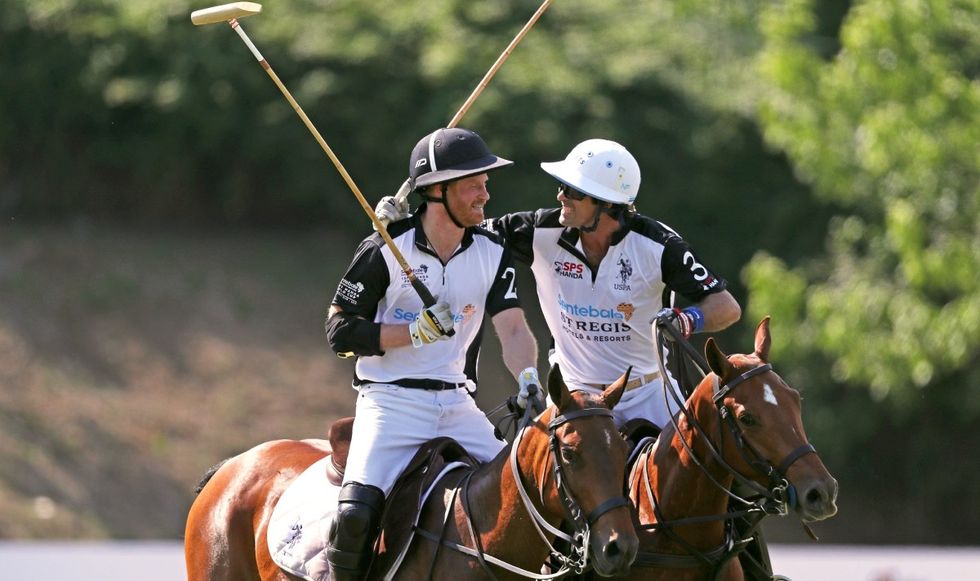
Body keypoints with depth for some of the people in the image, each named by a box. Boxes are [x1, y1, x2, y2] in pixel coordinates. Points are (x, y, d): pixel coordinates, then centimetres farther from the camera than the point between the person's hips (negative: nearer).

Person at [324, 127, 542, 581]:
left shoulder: (492, 254, 5)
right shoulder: (385, 250, -7)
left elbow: (512, 329, -6)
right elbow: (340, 332, -7)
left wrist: (528, 379, -26)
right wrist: (417, 332, -18)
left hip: (457, 404, 4)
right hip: (391, 400, -4)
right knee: (357, 512, -23)